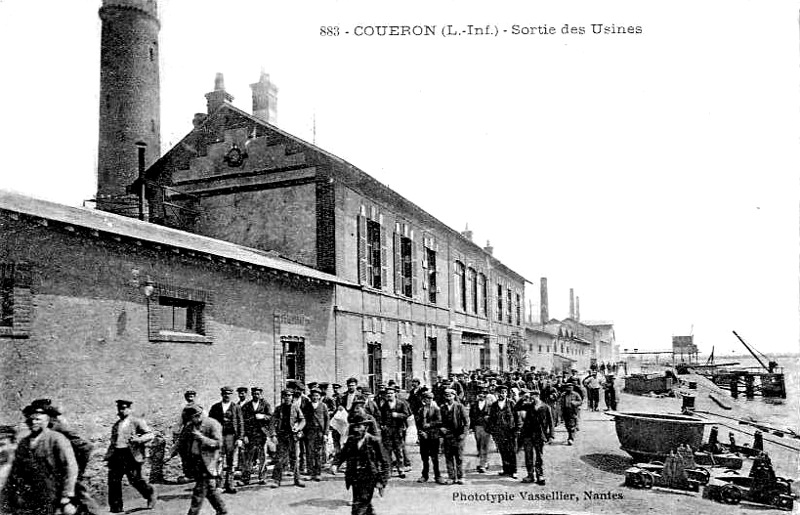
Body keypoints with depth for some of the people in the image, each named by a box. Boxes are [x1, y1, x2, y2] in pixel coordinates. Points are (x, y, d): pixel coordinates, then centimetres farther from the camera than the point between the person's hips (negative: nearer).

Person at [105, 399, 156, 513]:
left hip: (131, 455, -6)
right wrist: (108, 454, 16)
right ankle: (116, 507, 10)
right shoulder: (116, 424, 19)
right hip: (116, 455, 6)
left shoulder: (137, 422, 0)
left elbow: (150, 435, -5)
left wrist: (139, 439, -21)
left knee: (135, 480, -3)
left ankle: (150, 494, 23)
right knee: (113, 481, 0)